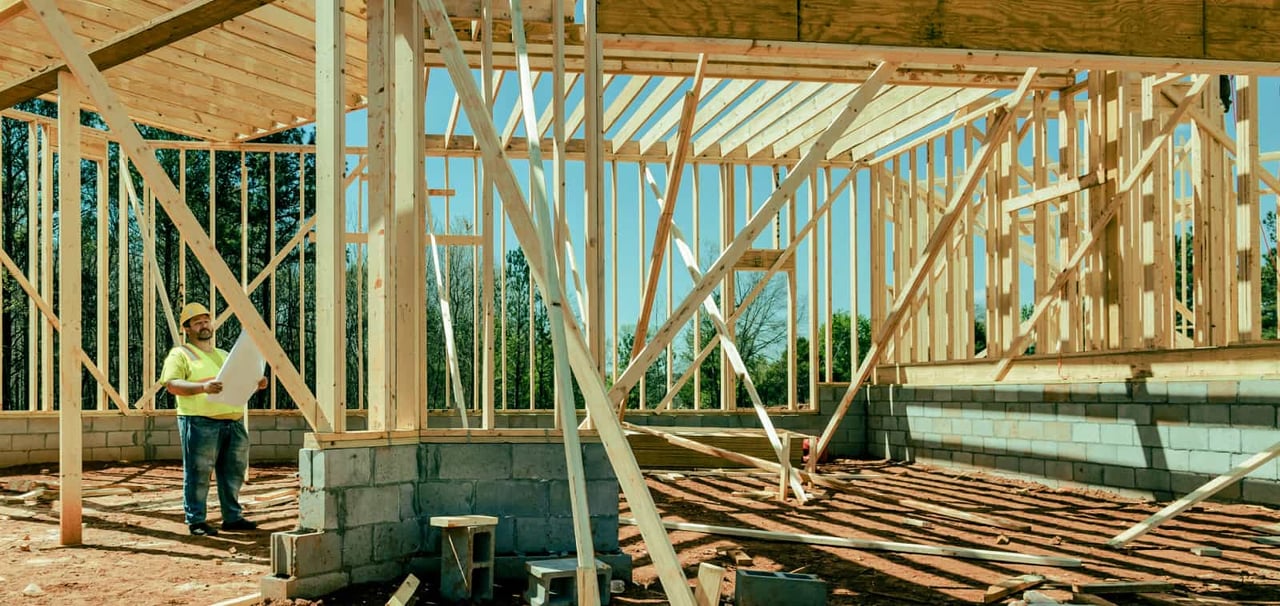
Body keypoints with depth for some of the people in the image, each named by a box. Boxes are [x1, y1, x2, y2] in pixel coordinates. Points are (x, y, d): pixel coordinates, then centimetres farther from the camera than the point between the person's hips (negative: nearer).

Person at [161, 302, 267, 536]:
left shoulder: (223, 356, 24)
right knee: (198, 474, -3)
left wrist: (256, 384, 5)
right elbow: (172, 384, -12)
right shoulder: (180, 354, 3)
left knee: (233, 472, 10)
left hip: (234, 422, 7)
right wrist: (203, 387, -26)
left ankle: (232, 517, 19)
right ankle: (196, 521, 5)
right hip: (200, 423, -7)